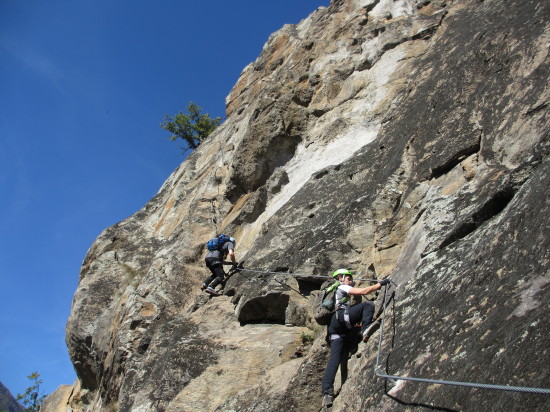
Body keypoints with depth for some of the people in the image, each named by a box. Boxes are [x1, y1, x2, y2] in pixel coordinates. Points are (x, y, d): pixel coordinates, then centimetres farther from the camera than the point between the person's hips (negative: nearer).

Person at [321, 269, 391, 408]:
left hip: (334, 329, 8)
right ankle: (365, 330, -29)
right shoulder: (342, 287, 14)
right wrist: (381, 283, 13)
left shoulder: (336, 293, 41)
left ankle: (327, 392, -18)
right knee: (368, 305, -7)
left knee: (335, 358, -4)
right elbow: (364, 291, 5)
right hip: (339, 319, -8)